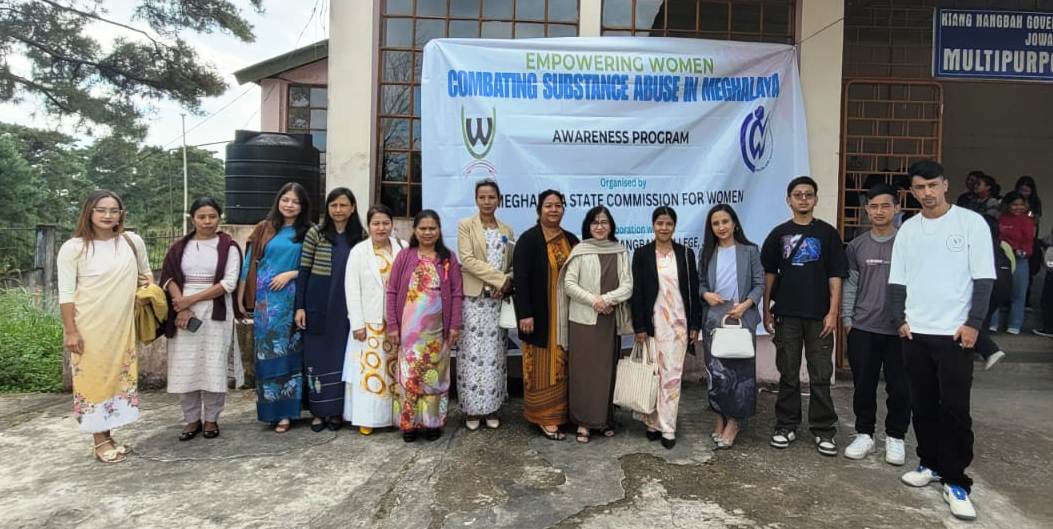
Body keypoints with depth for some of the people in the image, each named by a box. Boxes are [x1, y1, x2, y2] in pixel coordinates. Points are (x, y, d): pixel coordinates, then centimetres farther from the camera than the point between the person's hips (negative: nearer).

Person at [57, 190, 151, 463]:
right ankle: (100, 440, 11)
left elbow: (145, 273, 19)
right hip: (88, 326, -4)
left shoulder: (132, 241, 1)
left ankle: (106, 435, 21)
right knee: (93, 378, 2)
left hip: (122, 325, 4)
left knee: (119, 376, 9)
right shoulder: (73, 248, -8)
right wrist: (70, 331, -10)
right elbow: (66, 293, -7)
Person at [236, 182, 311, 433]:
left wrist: (291, 274, -12)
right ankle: (270, 410, 16)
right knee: (267, 353, 5)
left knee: (288, 353, 2)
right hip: (265, 301, 1)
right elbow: (249, 263, 7)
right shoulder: (264, 229, 7)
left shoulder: (307, 233, 5)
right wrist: (241, 297, 4)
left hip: (292, 301, -1)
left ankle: (285, 411, 9)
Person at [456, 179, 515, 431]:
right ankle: (471, 409, 7)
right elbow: (468, 260, -10)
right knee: (474, 351, -3)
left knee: (495, 352, 5)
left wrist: (507, 282, -9)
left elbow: (513, 265, 12)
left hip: (499, 299, 3)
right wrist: (499, 278, -16)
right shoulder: (465, 226, 2)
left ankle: (491, 407, 15)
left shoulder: (506, 230, 14)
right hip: (474, 298, -3)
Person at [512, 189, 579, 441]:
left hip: (565, 315, 5)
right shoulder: (528, 239, -9)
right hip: (540, 314, -5)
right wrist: (525, 314, -19)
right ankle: (544, 416, 12)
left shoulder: (570, 239, 8)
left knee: (561, 366, 13)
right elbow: (520, 278, -14)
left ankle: (560, 411, 25)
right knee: (543, 367, 2)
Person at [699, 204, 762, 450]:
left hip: (742, 318, -2)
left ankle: (734, 421, 14)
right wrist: (706, 294, -10)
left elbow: (760, 284, 0)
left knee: (740, 369, 1)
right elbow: (700, 283, 12)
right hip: (714, 319, 2)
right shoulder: (707, 253, 10)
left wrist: (745, 305, -15)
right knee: (715, 371, 3)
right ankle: (720, 416, 20)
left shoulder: (750, 251, 2)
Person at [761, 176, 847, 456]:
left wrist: (833, 311, -6)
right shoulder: (779, 234, 5)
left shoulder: (827, 233, 3)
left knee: (821, 375, 4)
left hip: (819, 315, -1)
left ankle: (824, 430, 14)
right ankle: (786, 425, 19)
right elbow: (769, 274, 8)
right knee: (788, 374, 9)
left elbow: (835, 275, 1)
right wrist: (766, 310, 4)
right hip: (786, 314, 1)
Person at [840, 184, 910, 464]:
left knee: (899, 386, 7)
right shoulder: (857, 245, 6)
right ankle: (864, 434, 23)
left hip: (899, 328, -2)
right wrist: (847, 318, 3)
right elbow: (850, 284, 8)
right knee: (863, 385, 9)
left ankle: (895, 437, 24)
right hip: (863, 328, 2)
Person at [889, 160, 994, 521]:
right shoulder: (908, 230, 8)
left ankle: (955, 481, 8)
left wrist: (973, 323, -11)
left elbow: (984, 279, -5)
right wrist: (900, 320, 0)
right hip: (915, 333, 4)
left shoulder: (971, 222, -3)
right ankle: (931, 464, 26)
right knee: (922, 405, 11)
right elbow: (897, 281, 10)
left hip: (955, 333, -4)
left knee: (955, 409, -2)